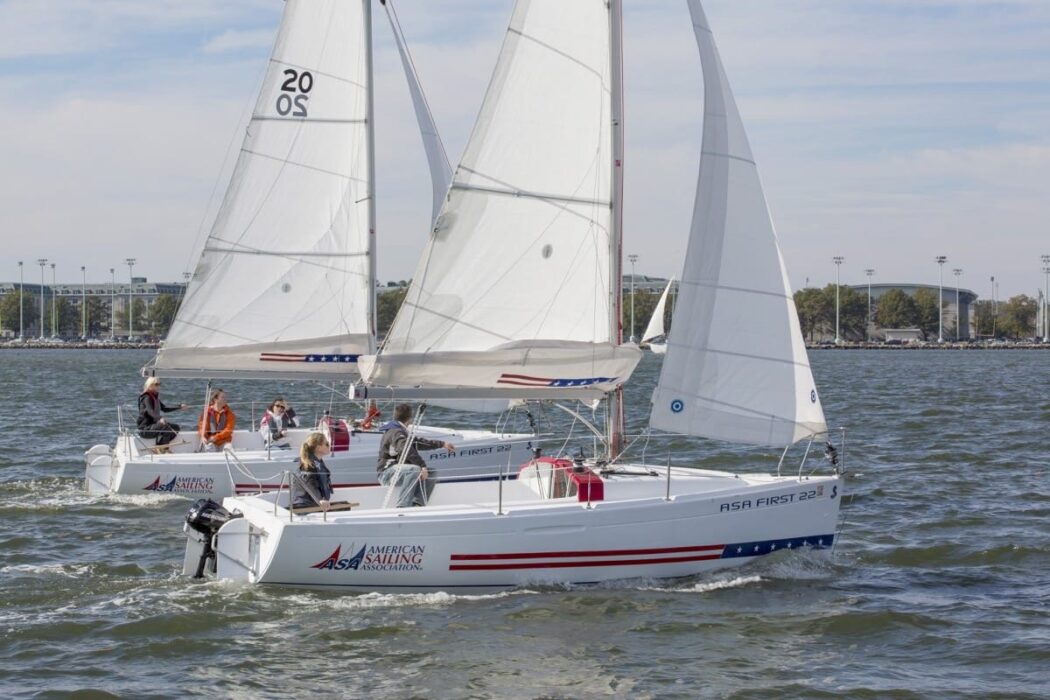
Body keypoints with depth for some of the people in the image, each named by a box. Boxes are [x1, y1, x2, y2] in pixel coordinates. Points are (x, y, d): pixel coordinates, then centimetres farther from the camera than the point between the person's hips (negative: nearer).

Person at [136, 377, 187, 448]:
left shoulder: (155, 397, 16)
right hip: (145, 429, -10)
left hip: (153, 425, 10)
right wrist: (160, 418, -53)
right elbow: (150, 411, -34)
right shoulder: (147, 397, -15)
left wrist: (179, 407, 22)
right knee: (165, 427, -33)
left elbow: (164, 408, 26)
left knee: (175, 427, 5)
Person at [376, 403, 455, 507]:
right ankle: (402, 507, -42)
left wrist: (442, 444, 36)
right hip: (387, 472, -10)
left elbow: (418, 442, 34)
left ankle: (417, 504, -13)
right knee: (414, 470, -37)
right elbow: (407, 450, -31)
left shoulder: (402, 432, 21)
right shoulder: (396, 432, -14)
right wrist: (422, 466, -33)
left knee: (432, 473, 5)